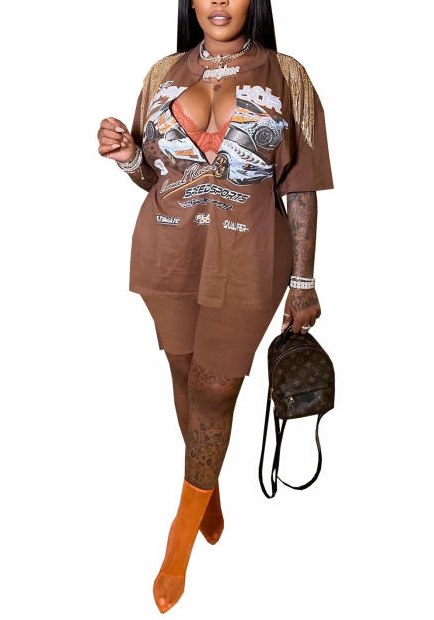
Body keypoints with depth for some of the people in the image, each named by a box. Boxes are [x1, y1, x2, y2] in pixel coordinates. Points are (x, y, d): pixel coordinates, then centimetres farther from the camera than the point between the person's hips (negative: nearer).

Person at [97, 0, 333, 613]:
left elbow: (301, 187, -1)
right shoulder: (164, 74, 8)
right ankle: (211, 488, 41)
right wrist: (127, 154, -10)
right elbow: (152, 176, 13)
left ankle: (182, 537, 23)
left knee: (214, 389, 2)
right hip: (169, 254, 3)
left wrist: (303, 282, -3)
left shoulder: (286, 75, 0)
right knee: (187, 377, 13)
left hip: (246, 261, -3)